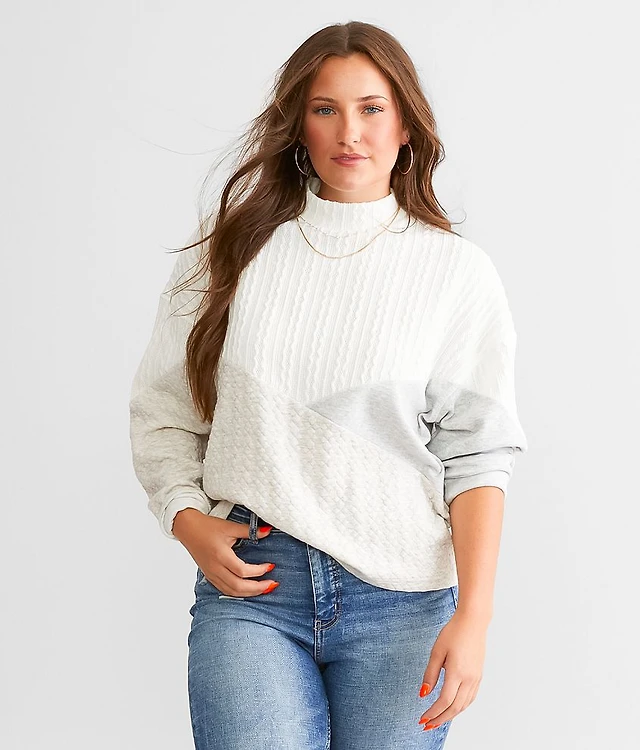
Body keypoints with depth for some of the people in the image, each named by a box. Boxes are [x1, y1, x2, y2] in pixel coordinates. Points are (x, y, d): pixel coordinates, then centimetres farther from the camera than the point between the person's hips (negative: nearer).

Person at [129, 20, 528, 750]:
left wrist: (474, 616, -9)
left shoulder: (457, 271, 3)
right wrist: (190, 523, -5)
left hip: (401, 601, 0)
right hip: (248, 584, 0)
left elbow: (477, 453, -1)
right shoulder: (233, 248, 7)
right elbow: (161, 410, 10)